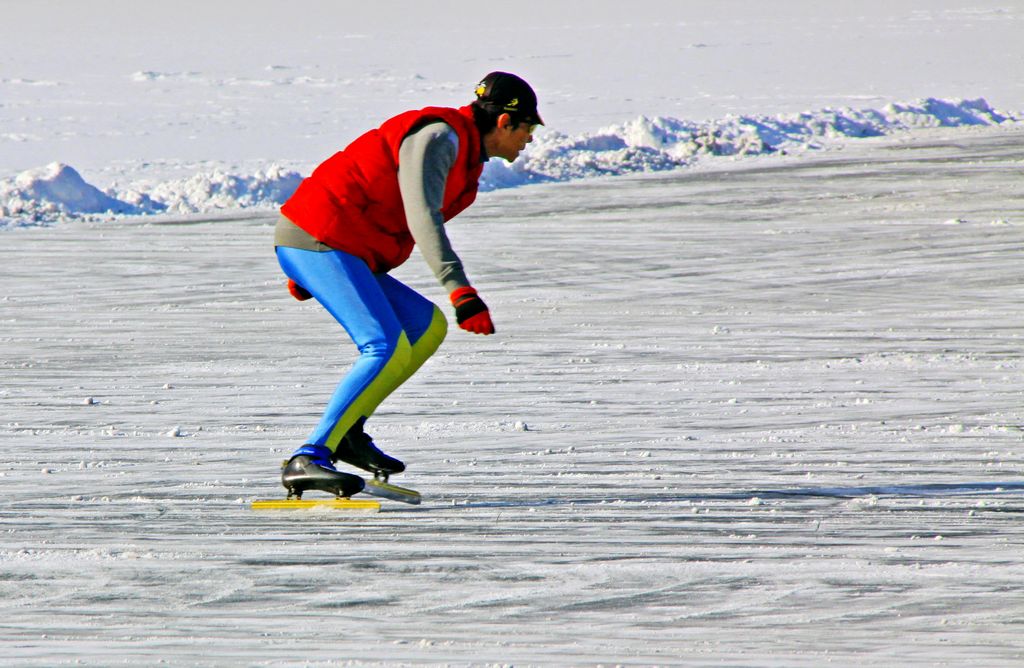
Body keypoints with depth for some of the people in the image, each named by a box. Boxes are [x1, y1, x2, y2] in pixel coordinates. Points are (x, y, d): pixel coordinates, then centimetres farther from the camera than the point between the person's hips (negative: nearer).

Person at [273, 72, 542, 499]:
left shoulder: (464, 152, 20)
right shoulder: (439, 137, -11)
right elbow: (422, 217, -27)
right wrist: (460, 291, -36)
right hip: (318, 241, -10)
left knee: (427, 327, 10)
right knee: (388, 349, -22)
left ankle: (347, 431, 5)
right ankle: (309, 459, -30)